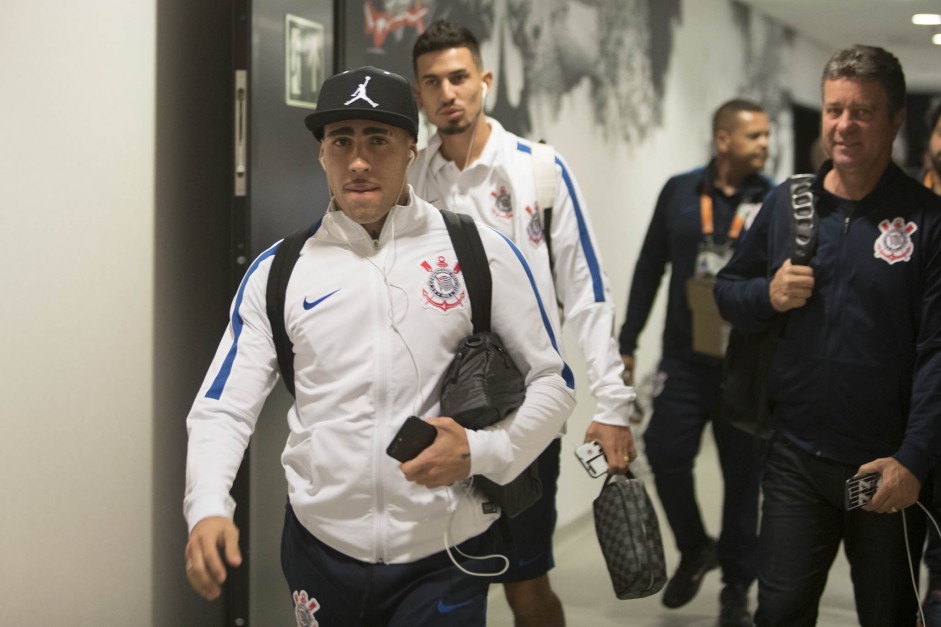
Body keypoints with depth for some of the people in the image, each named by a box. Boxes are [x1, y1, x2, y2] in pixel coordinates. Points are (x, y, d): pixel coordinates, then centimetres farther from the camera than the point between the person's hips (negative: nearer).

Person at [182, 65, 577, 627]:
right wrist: (208, 508, -18)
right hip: (320, 548, 3)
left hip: (443, 559, -2)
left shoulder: (479, 253, -3)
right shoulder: (278, 271, 2)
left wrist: (481, 452, -15)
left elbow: (552, 385, 2)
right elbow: (224, 408, -1)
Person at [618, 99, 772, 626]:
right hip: (685, 359, 1)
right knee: (666, 453, -6)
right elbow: (649, 269, 10)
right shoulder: (680, 193, 4)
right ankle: (695, 549, 23)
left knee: (744, 474, 7)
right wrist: (627, 342, 8)